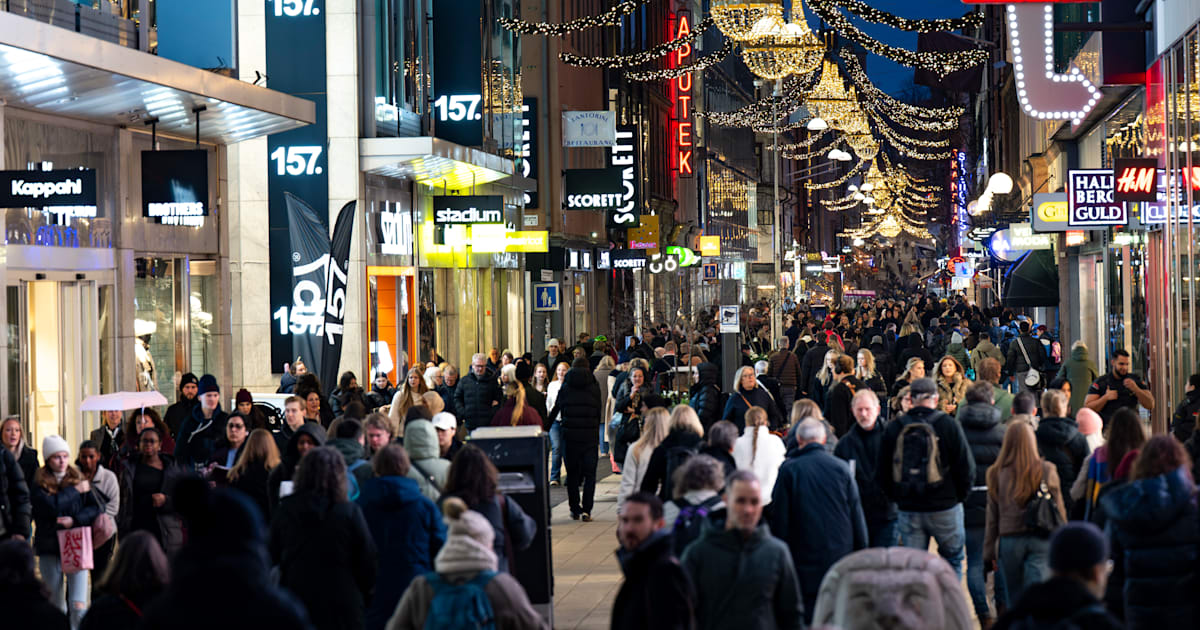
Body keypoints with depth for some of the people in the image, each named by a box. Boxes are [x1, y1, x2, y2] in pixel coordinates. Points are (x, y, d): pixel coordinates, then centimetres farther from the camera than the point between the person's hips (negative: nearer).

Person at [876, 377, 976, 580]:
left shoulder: (893, 428, 1)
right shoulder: (949, 425, -7)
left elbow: (883, 473, 5)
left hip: (908, 510, 2)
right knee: (953, 558, 14)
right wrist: (960, 495, 10)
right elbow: (966, 467, -5)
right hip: (945, 508, -2)